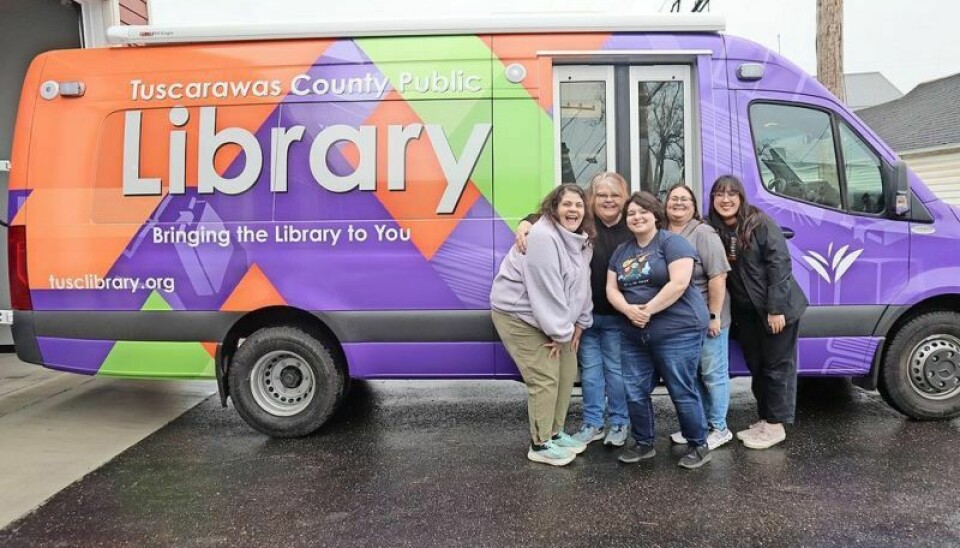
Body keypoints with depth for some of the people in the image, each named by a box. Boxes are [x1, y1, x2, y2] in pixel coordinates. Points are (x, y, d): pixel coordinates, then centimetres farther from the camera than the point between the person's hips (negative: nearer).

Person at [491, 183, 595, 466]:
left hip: (549, 316, 9)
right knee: (545, 378, -8)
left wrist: (579, 323, 4)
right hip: (518, 314, -9)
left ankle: (555, 433, 28)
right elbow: (546, 290, -27)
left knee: (567, 372, 12)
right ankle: (540, 444, 7)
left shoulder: (581, 239, 4)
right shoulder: (543, 237, -25)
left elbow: (582, 283, 8)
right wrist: (561, 332, -21)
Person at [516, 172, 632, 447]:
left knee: (616, 369, 10)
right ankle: (593, 423, 27)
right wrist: (526, 224, -24)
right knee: (590, 369, 13)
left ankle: (619, 424, 27)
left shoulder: (633, 228, -5)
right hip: (585, 313, 1)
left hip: (617, 316, -1)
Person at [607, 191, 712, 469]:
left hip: (677, 331, -6)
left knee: (682, 392, 1)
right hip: (633, 336, 7)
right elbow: (611, 288, 9)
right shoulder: (621, 251, 14)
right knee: (635, 392, 8)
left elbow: (679, 283, -17)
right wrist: (629, 310, -11)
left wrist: (648, 310, -17)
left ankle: (698, 446, 18)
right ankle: (644, 444, 25)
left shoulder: (672, 242, -6)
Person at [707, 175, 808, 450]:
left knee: (777, 366, 4)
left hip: (777, 308, -6)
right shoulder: (714, 230, 0)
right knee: (756, 366, 15)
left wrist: (776, 309, -20)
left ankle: (776, 425, 13)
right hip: (745, 312, 6)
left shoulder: (761, 223, -15)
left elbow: (780, 264, -18)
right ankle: (764, 419, 28)